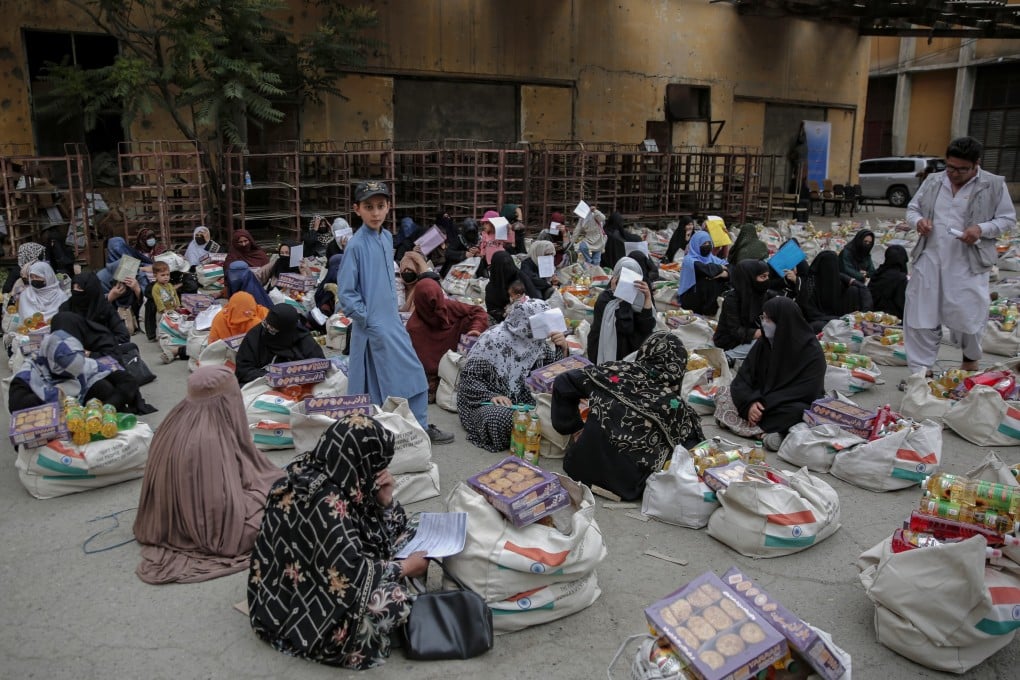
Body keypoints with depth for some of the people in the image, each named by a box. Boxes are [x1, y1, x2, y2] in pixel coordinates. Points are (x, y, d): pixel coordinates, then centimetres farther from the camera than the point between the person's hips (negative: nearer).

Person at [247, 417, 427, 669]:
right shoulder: (327, 503, -30)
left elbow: (379, 536, 8)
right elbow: (352, 575, -30)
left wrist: (385, 499, -11)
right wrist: (405, 567, -16)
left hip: (318, 578, 10)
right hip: (298, 608, -10)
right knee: (394, 601, -28)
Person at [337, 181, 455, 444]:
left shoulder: (387, 238, 6)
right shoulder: (356, 245, -15)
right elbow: (345, 293, -15)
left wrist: (394, 312, 14)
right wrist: (368, 319, -14)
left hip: (393, 322, 8)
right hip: (373, 328, -7)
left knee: (414, 374, 11)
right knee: (378, 385, 1)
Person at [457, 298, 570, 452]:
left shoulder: (536, 341, -2)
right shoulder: (494, 339, -21)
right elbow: (468, 376, -18)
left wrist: (563, 348, -16)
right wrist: (492, 396, -30)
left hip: (518, 397, 6)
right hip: (485, 400, -5)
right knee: (504, 418, -35)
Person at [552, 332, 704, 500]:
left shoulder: (616, 371, -4)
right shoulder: (676, 406, -8)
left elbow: (563, 382, 1)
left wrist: (574, 428, 8)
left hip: (580, 467, 5)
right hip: (627, 486, -4)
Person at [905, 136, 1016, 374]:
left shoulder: (994, 185, -2)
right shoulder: (932, 181, 8)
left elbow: (1008, 219, 3)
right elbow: (912, 208, 16)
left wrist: (982, 229, -16)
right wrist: (918, 220, -7)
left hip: (968, 264, -3)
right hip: (930, 259, 3)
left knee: (968, 316, 2)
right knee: (920, 314, 3)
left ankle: (971, 358, 34)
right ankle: (919, 370, 15)